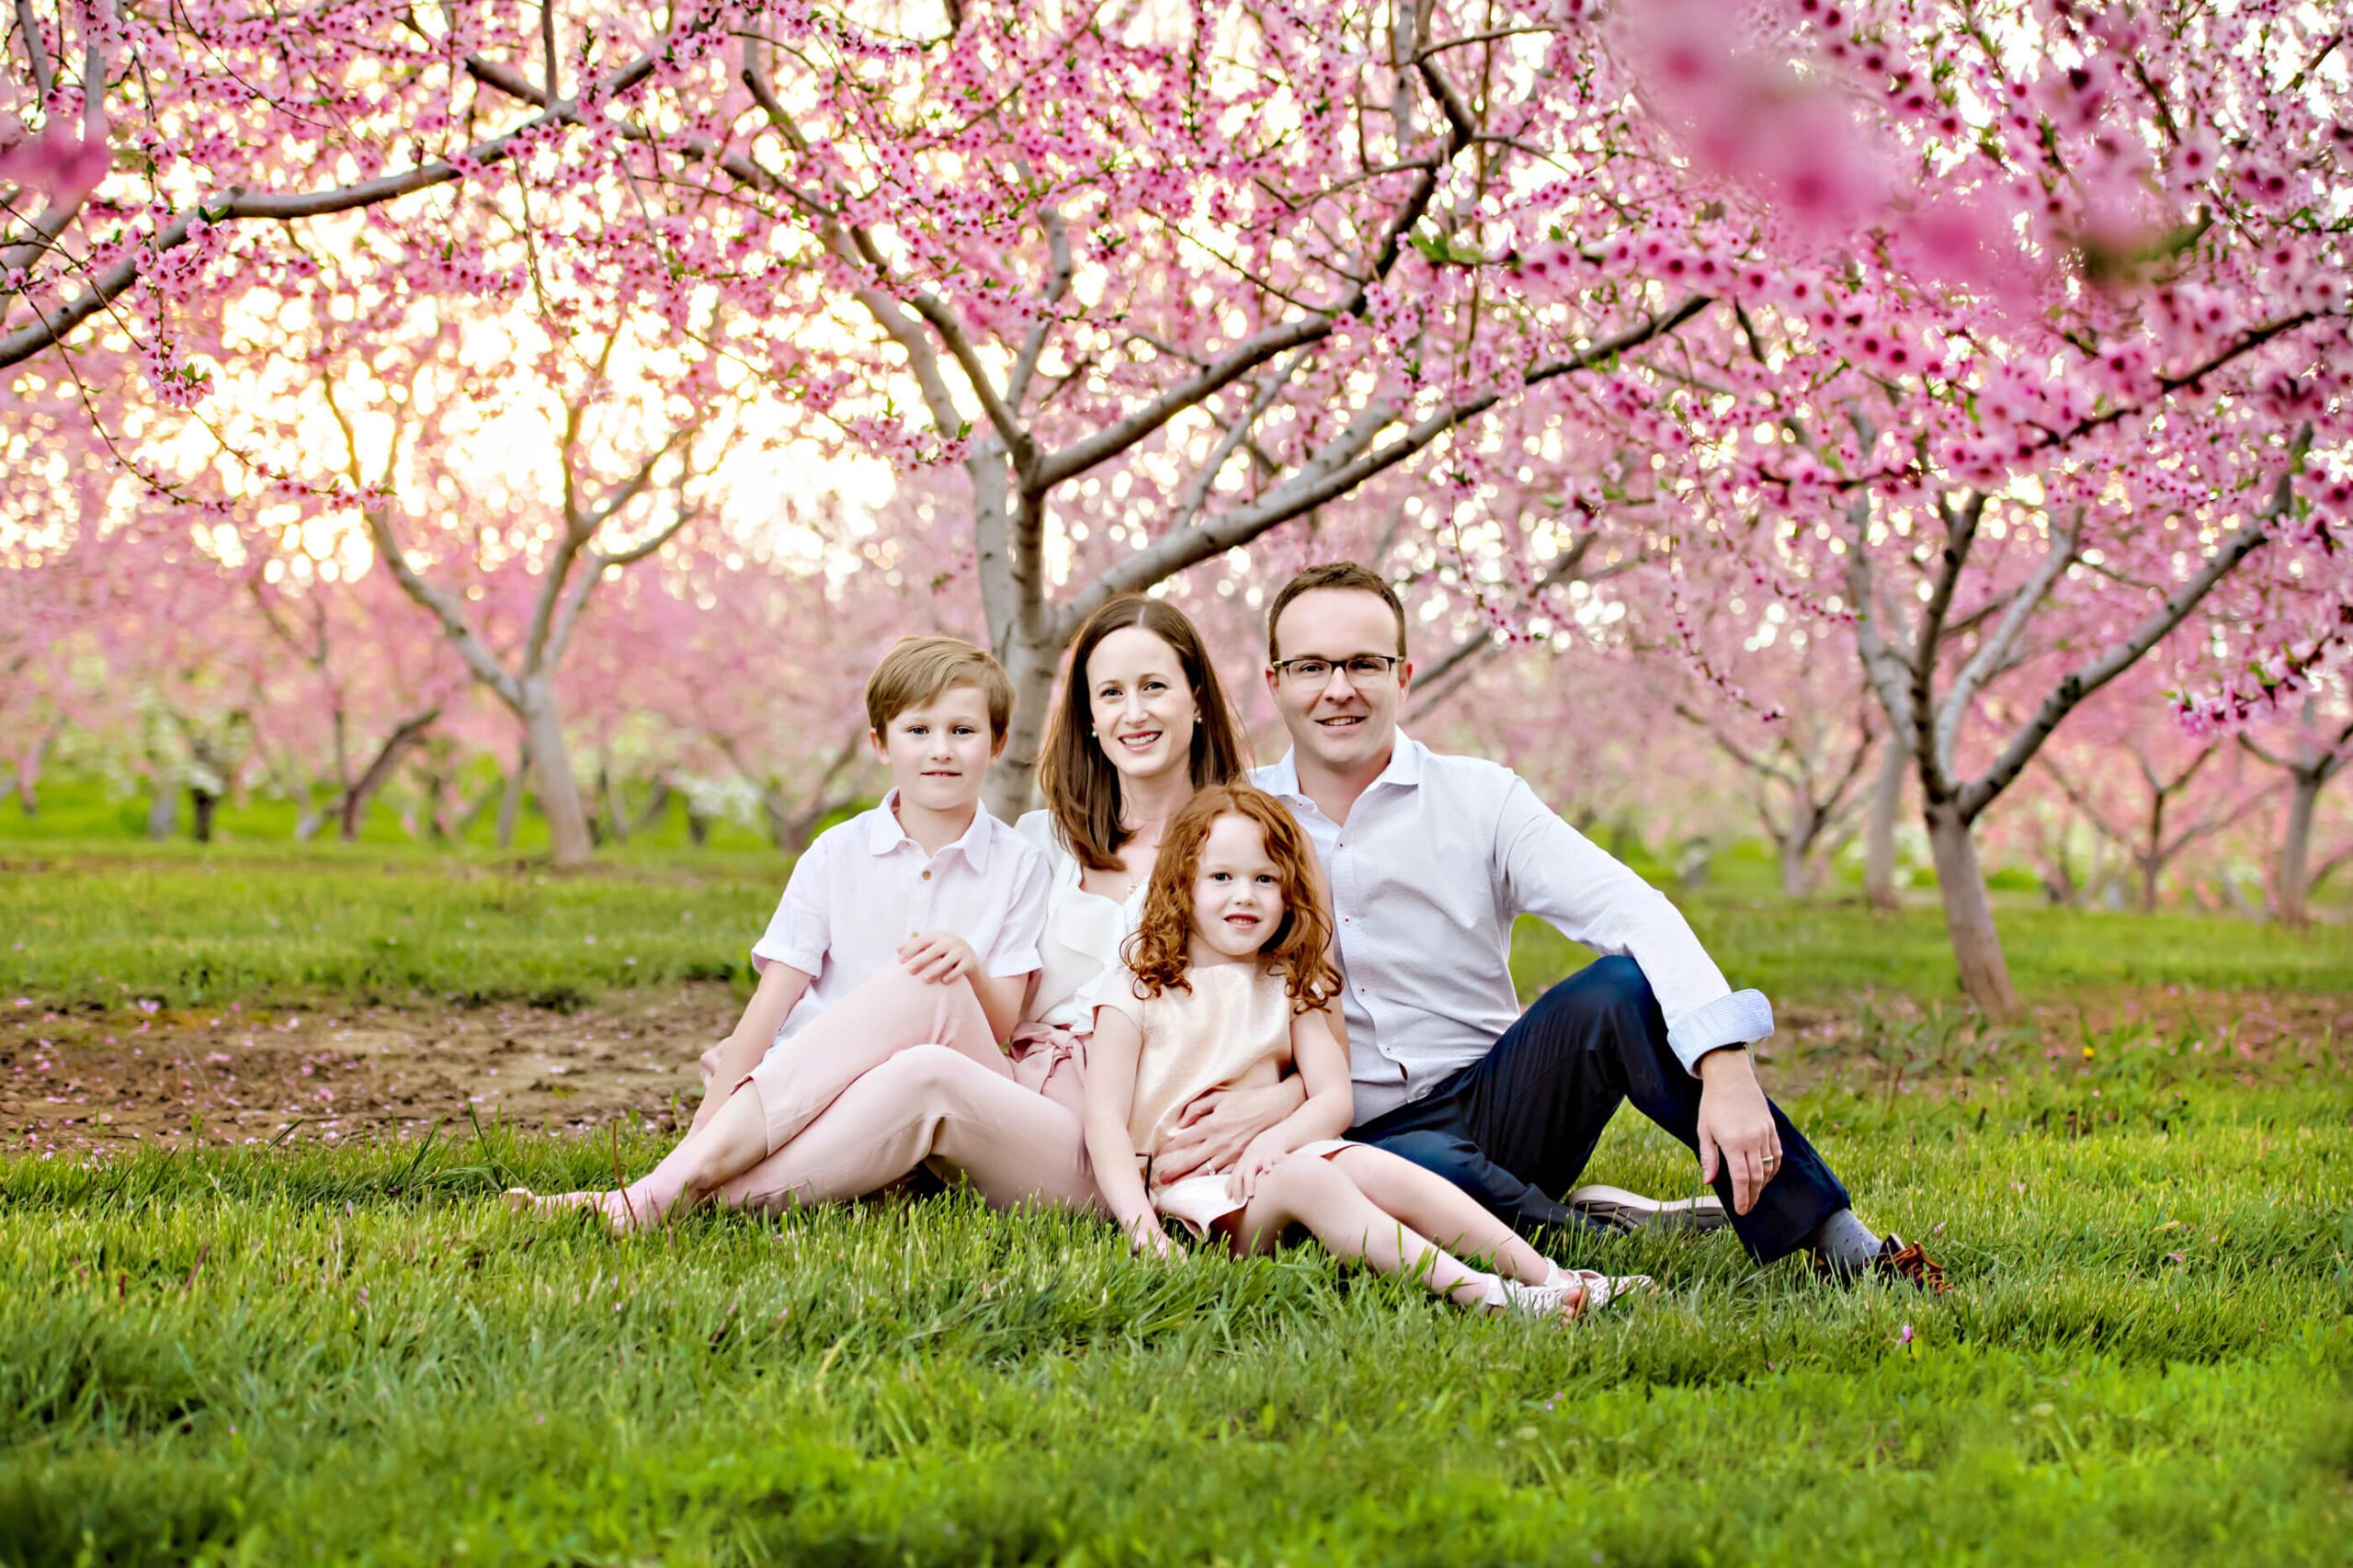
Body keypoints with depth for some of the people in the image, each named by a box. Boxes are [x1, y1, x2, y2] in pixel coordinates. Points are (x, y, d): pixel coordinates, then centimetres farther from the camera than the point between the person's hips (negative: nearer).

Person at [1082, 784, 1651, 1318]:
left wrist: (1273, 1138, -16)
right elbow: (1105, 1121, -5)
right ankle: (1476, 1292, -47)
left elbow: (1334, 1097, 6)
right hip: (1185, 1186, -5)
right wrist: (1139, 1220, -20)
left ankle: (1547, 1275, -34)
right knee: (1304, 1176, -33)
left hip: (1272, 1160, 5)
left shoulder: (1286, 988, 17)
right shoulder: (1136, 992, 3)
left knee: (1377, 1168, -24)